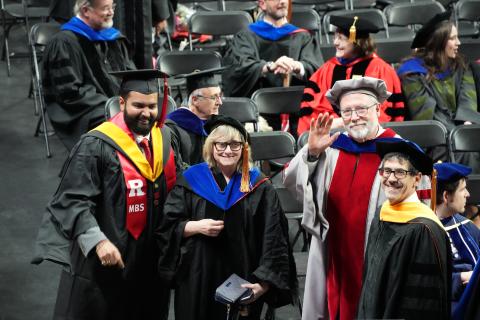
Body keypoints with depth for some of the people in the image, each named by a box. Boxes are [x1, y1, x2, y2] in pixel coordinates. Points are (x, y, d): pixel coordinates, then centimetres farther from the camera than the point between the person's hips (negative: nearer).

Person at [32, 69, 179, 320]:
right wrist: (98, 242, -30)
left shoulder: (166, 139, 4)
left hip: (151, 259, 6)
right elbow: (75, 201, -20)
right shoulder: (96, 146, -16)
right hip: (103, 259, -6)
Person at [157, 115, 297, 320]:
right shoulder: (191, 181, 3)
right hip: (198, 283, 0)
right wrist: (196, 226, -16)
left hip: (243, 284, 0)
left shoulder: (259, 188, 2)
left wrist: (264, 281, -15)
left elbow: (274, 241, -4)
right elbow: (167, 227, 2)